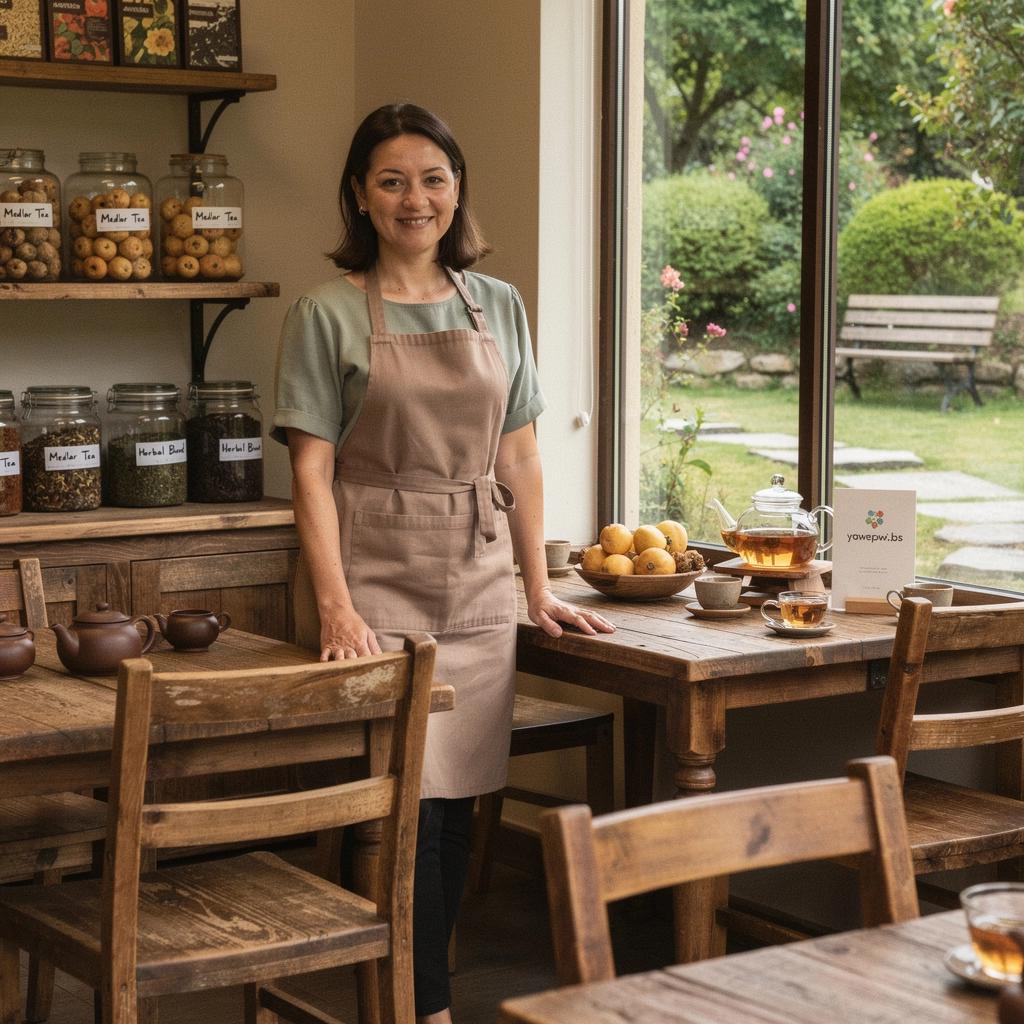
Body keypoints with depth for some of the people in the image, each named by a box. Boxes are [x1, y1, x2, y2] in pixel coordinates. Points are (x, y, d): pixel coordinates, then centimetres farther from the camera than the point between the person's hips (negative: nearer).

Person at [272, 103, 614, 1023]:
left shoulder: (499, 308, 11)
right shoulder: (328, 315, -1)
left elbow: (519, 461, 13)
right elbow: (311, 471, -6)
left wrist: (539, 589, 8)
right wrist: (334, 604, -15)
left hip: (479, 585, 4)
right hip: (377, 585, -4)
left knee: (458, 800, 6)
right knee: (405, 804, -5)